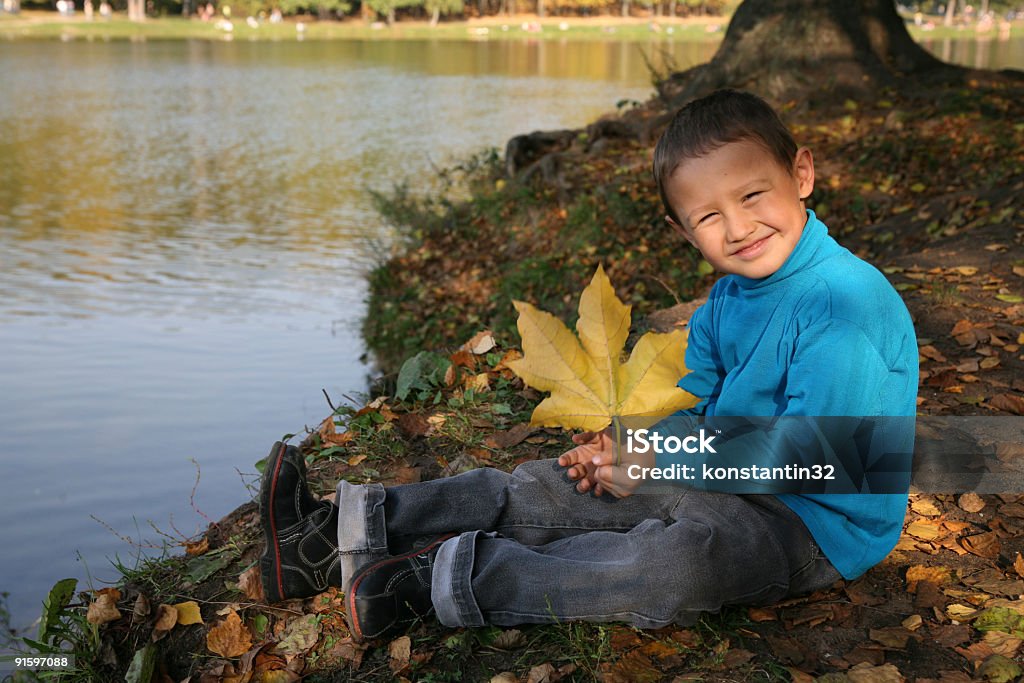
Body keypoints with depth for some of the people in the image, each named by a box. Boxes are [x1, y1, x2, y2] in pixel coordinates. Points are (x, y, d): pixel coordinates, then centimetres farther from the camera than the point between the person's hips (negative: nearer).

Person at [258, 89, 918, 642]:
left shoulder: (842, 306, -23)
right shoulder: (728, 299, 5)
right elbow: (694, 404, 11)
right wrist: (629, 441, -10)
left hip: (816, 524, -8)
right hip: (733, 474, 8)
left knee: (676, 560, -38)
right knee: (552, 486, -3)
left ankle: (440, 580, -30)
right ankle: (344, 527, -3)